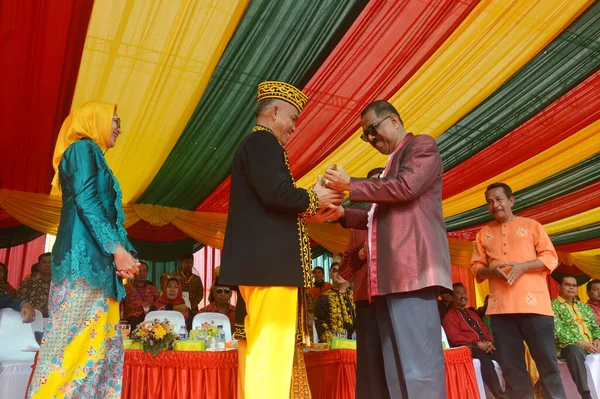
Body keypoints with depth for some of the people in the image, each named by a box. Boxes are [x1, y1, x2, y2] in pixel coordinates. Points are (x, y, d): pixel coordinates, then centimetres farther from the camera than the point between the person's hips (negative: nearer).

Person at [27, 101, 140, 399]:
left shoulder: (92, 155, 25)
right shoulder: (84, 148, -1)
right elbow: (86, 201, -14)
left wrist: (123, 254, 11)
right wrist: (117, 248, -18)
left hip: (94, 262, 9)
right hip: (84, 258, -9)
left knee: (97, 344, 6)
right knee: (75, 342, -10)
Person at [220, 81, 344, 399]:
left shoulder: (253, 143, 25)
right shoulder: (264, 141, -5)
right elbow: (275, 193, -21)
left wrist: (307, 211, 17)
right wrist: (313, 198, -5)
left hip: (259, 260, 10)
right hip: (271, 261, -10)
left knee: (259, 348, 12)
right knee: (270, 349, -9)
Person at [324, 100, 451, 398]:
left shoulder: (422, 145, 4)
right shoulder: (393, 163, 28)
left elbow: (406, 187, -15)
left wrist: (350, 185, -8)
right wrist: (343, 214, 15)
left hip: (412, 268, -9)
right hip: (387, 274, 9)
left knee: (418, 361, -9)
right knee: (389, 365, 9)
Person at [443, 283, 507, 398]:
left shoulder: (472, 313, 27)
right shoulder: (449, 316, 3)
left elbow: (485, 330, 22)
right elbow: (455, 337, -9)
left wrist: (489, 342, -2)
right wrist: (477, 343, -16)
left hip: (484, 346, 7)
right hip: (467, 348, -7)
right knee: (484, 356, -38)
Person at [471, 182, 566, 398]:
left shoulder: (531, 225, 10)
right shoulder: (484, 233, 15)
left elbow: (551, 258, 3)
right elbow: (476, 267, 13)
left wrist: (522, 266, -13)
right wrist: (491, 270, -9)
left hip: (533, 304, -2)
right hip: (500, 307, 2)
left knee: (547, 361, 0)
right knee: (511, 366, 4)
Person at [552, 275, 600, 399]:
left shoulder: (583, 306, 24)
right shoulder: (553, 306, 2)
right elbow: (557, 332, -9)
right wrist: (579, 342, -19)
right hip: (570, 347, -6)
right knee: (575, 350, -39)